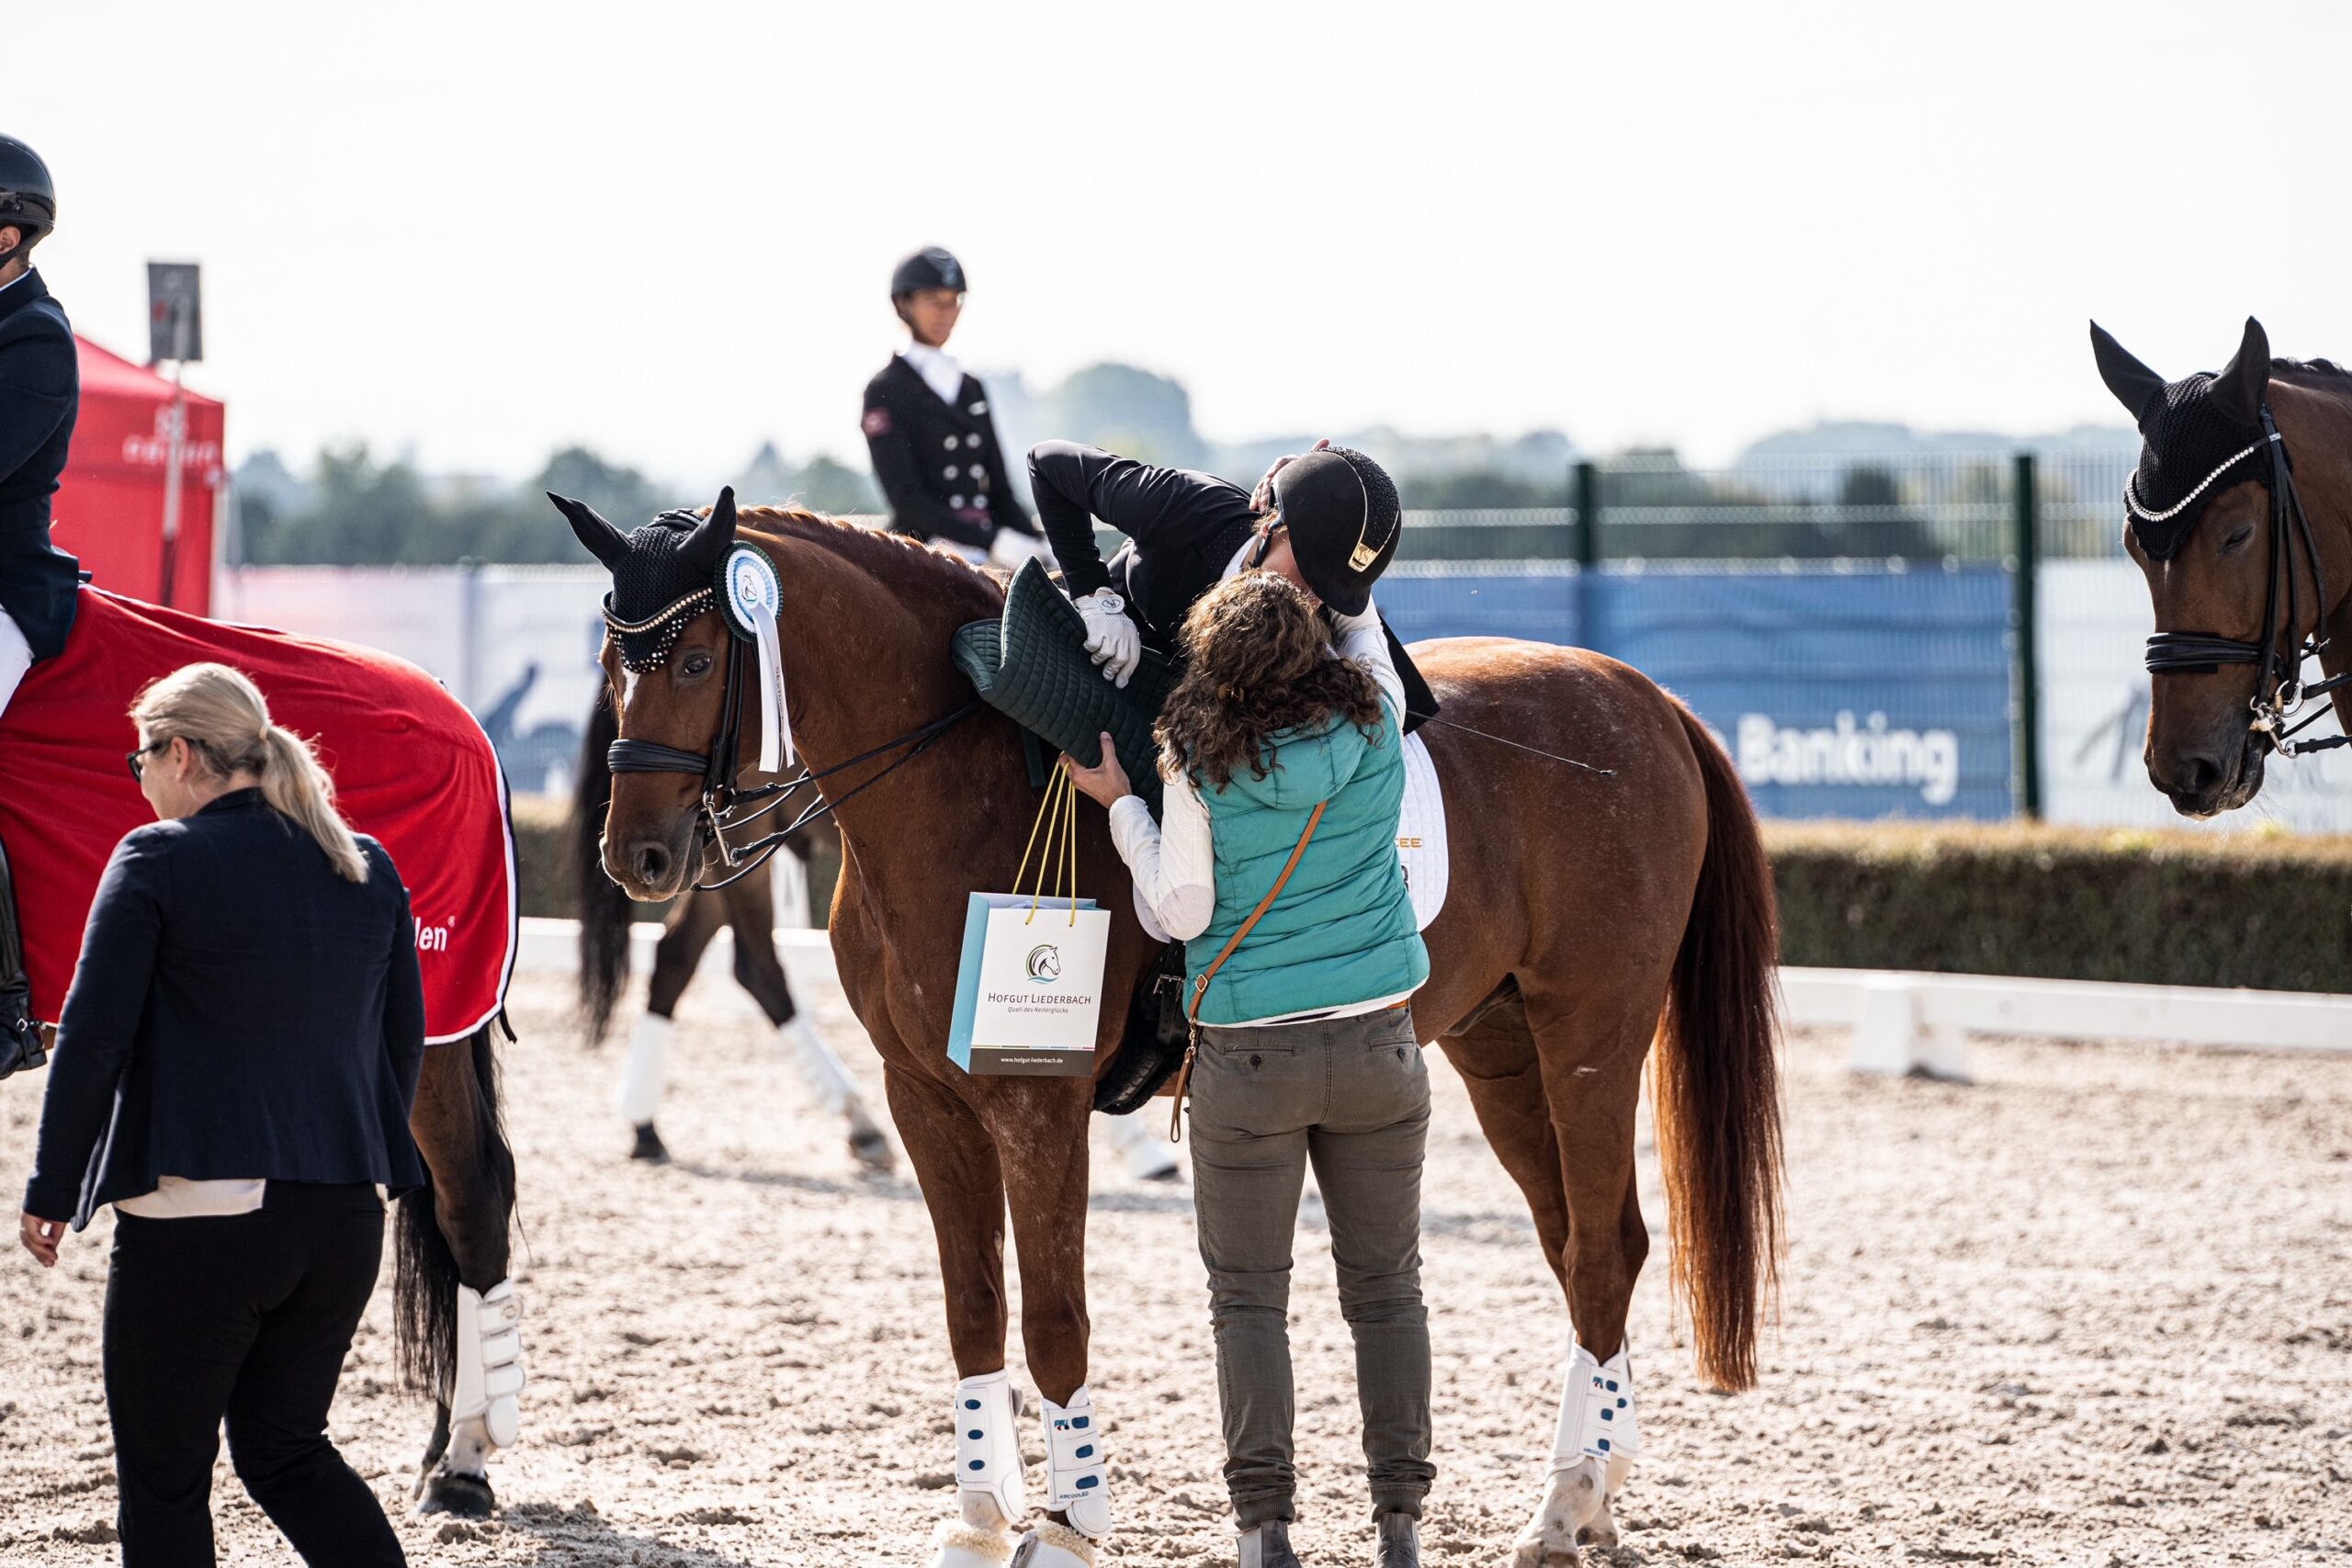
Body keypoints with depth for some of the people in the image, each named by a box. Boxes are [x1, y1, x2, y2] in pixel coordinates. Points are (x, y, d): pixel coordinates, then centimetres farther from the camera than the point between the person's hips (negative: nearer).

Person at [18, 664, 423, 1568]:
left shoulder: (157, 862, -8)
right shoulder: (370, 870, 10)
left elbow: (91, 1041, -7)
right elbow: (403, 1044, 16)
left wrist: (50, 1194, 2)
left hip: (196, 1217, -6)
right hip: (344, 1217, 6)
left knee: (162, 1474, 5)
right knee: (285, 1446, 18)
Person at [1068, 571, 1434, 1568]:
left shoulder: (1200, 764, -14)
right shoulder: (1375, 726, -6)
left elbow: (1183, 913, -8)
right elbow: (1365, 626, 17)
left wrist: (1118, 804, 0)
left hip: (1247, 1055, -3)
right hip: (1379, 1046, 3)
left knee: (1248, 1294, 7)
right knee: (1385, 1286, 12)